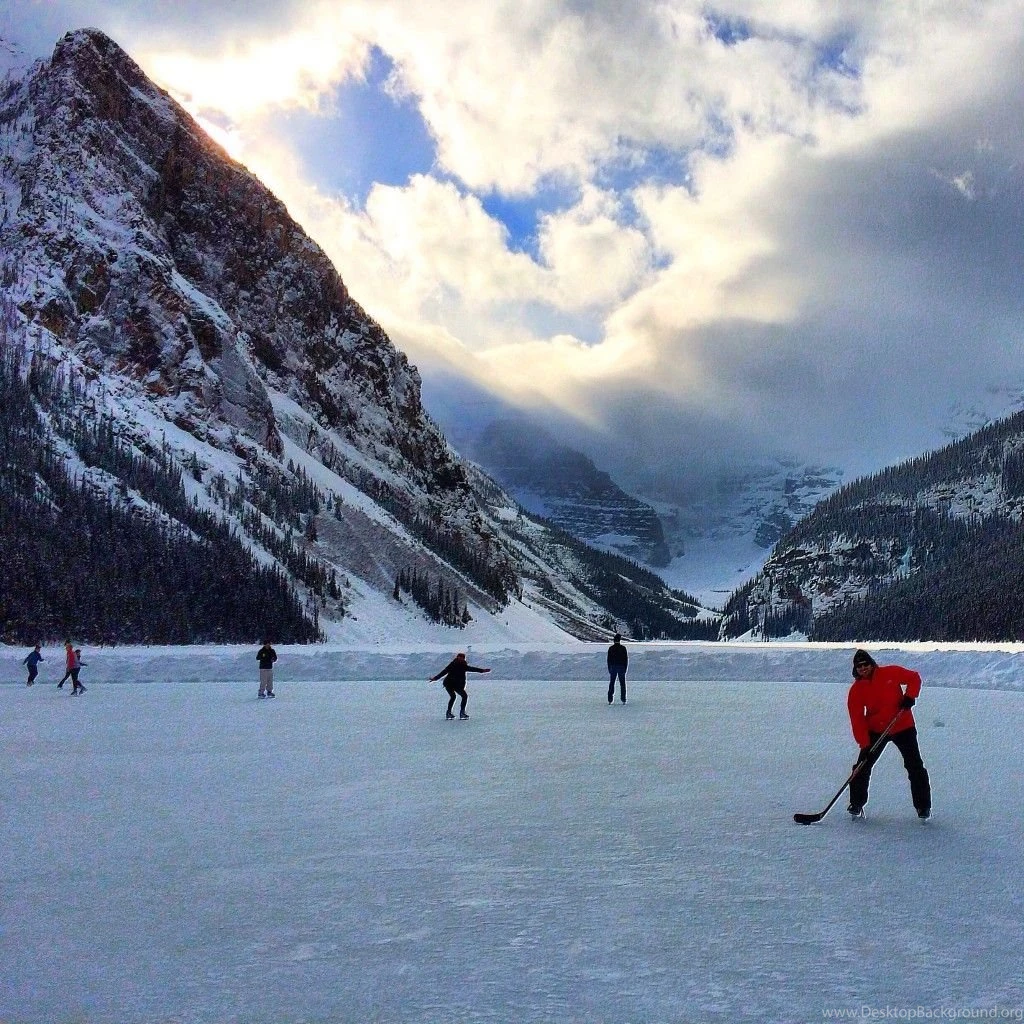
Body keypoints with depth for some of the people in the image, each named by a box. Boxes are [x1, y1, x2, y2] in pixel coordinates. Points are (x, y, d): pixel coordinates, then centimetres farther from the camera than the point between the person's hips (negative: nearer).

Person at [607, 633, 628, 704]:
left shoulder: (611, 648, 0)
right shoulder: (623, 648, -4)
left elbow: (608, 659, 2)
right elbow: (626, 658, -4)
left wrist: (609, 669, 8)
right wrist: (625, 668, 3)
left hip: (613, 667, 1)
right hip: (621, 667, -1)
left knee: (611, 683, 5)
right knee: (622, 684, 3)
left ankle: (610, 700, 1)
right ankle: (623, 700, 0)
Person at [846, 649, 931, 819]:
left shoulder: (891, 673, -12)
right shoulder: (856, 690, -9)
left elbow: (914, 678, 2)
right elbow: (857, 720, -12)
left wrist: (910, 696, -15)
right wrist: (864, 745, -20)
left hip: (903, 727, -1)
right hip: (876, 730, 1)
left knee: (915, 766, 0)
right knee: (863, 765, -3)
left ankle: (923, 805, 14)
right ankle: (856, 804, 11)